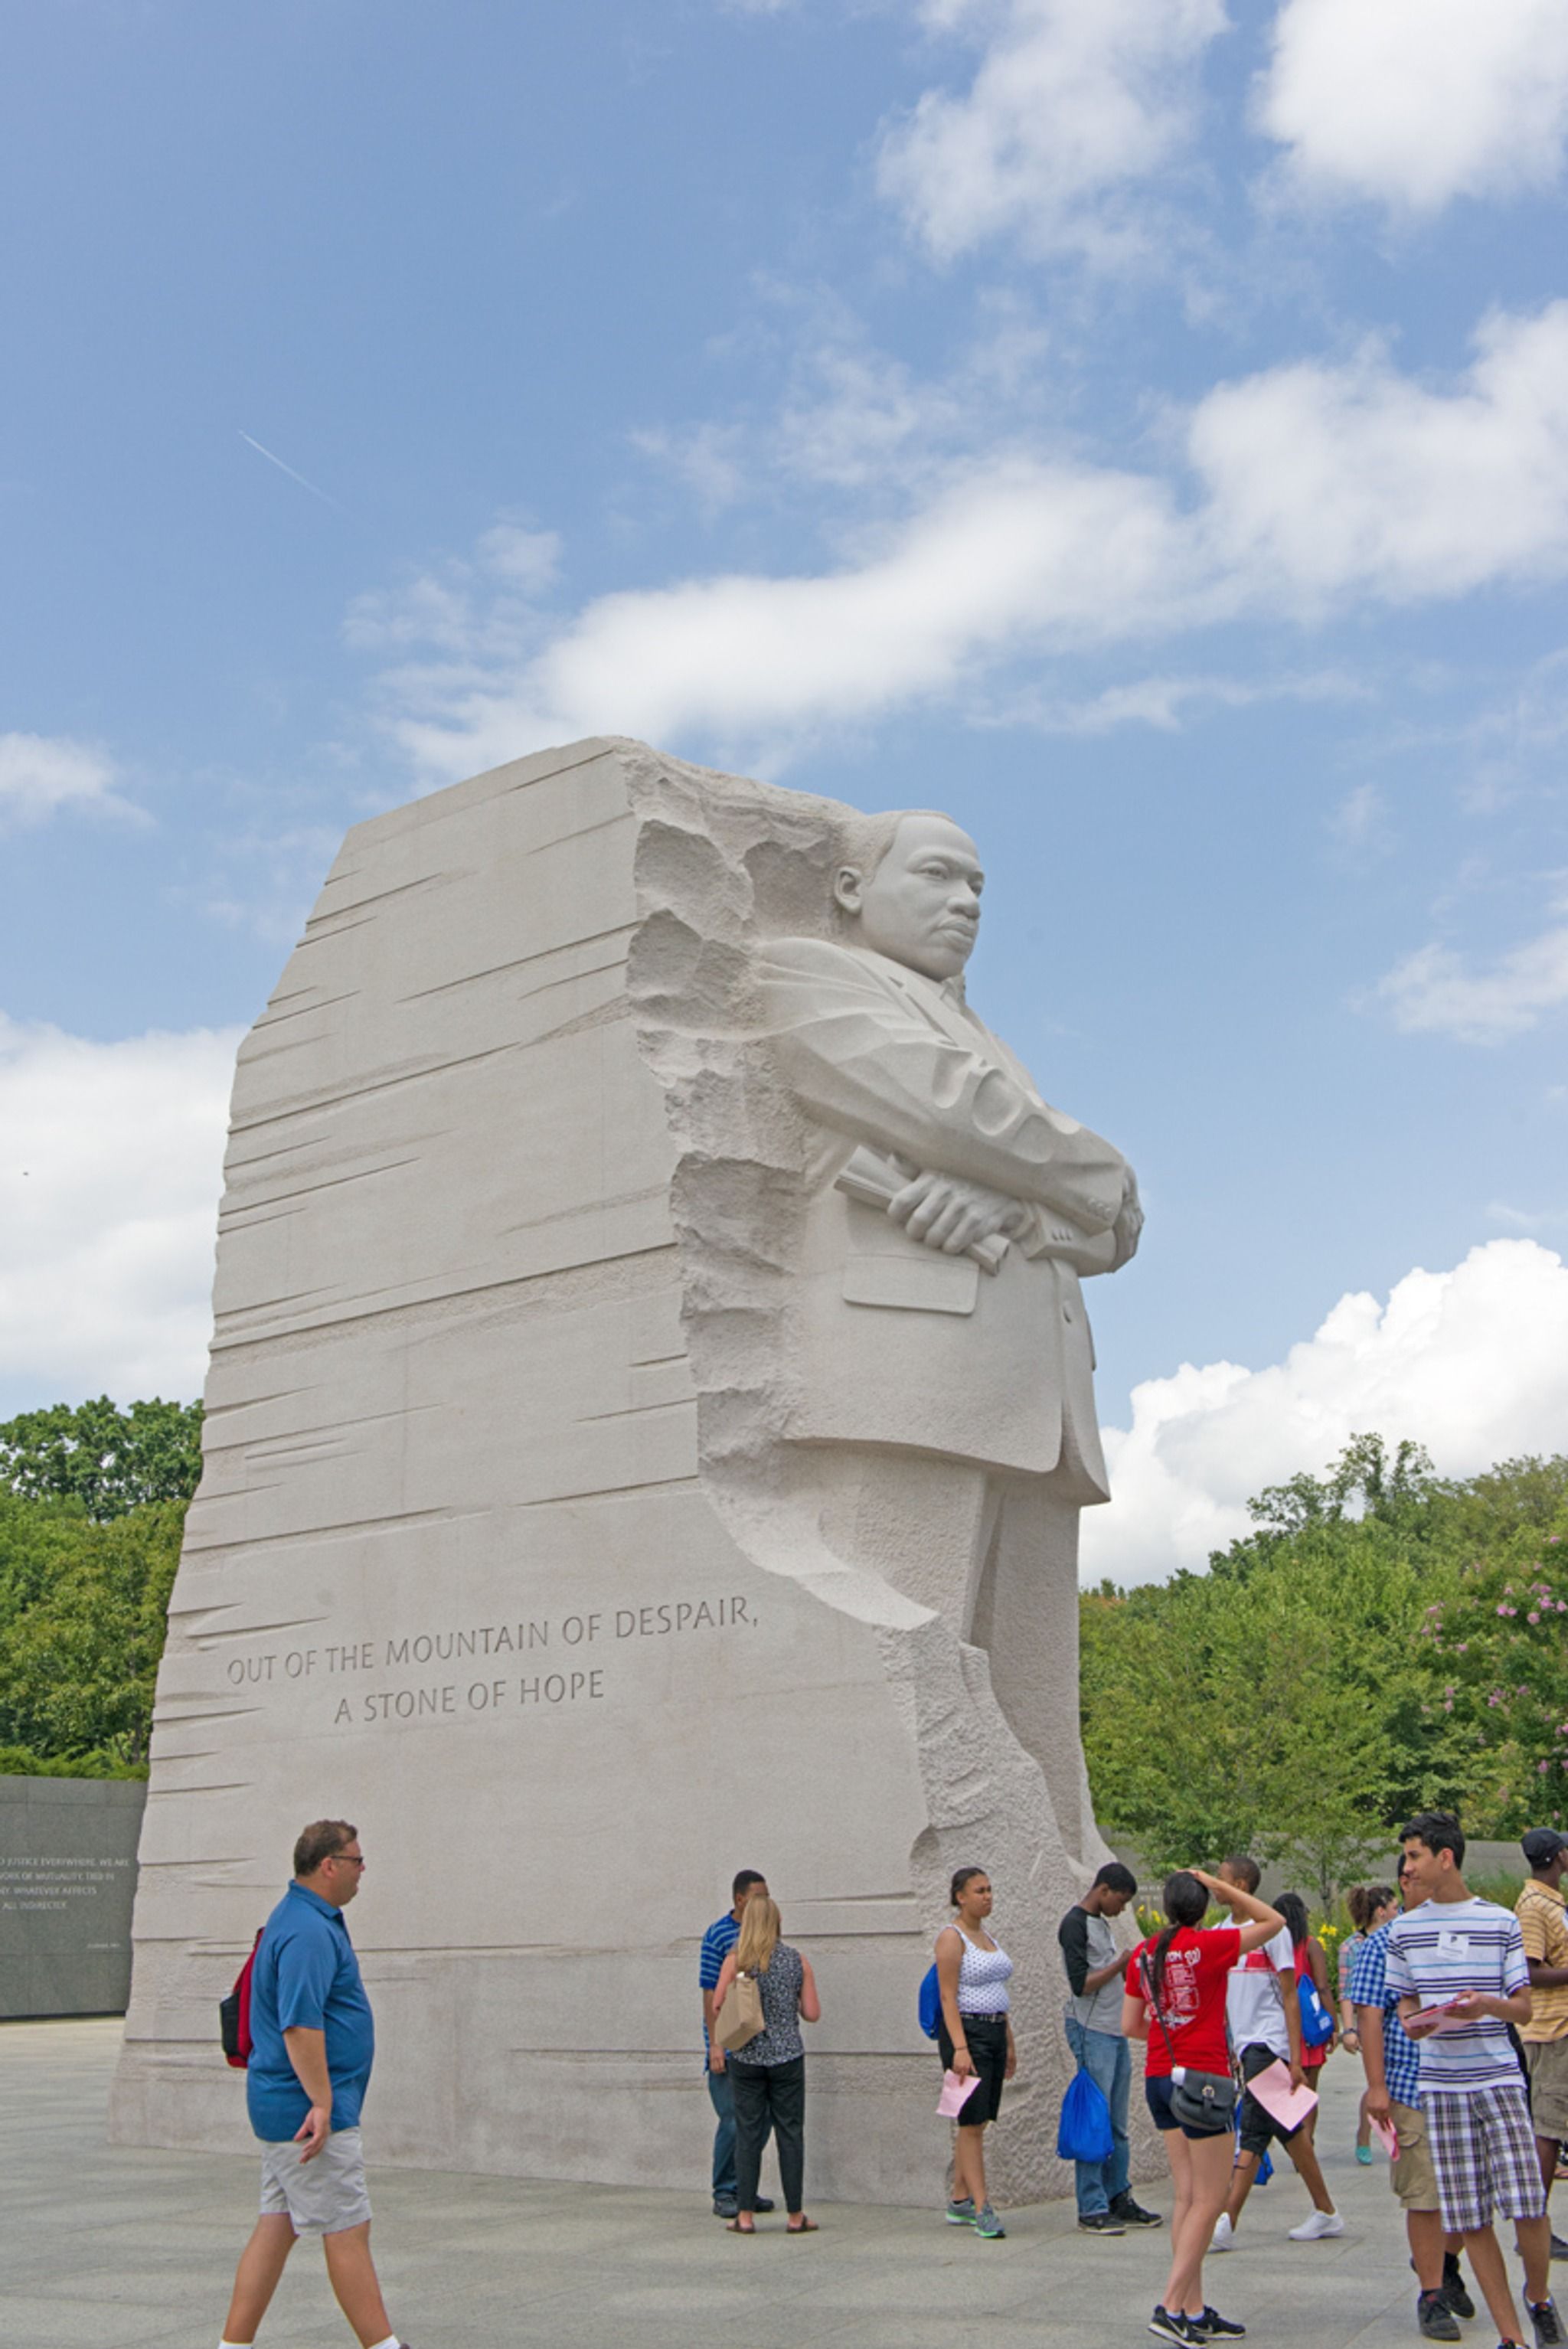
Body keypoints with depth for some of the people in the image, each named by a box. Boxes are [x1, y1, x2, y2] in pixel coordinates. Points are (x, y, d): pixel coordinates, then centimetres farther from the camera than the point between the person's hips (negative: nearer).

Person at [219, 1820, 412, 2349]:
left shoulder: (300, 1918, 15)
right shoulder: (309, 1931, -20)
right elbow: (300, 2026, -27)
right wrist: (322, 2102, -26)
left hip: (284, 2107, 10)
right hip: (305, 2108, -10)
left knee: (276, 2227, 12)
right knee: (348, 2231, -3)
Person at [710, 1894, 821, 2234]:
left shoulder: (736, 1960, -5)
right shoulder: (797, 1961, -1)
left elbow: (718, 2006, -7)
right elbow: (812, 2014, -1)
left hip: (747, 2056, 0)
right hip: (787, 2055, 0)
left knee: (748, 2134, 6)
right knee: (790, 2133, 7)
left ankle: (745, 2215, 7)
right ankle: (795, 2216, 10)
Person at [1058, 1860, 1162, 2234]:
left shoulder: (1102, 1923, 18)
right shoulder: (1074, 1924, -11)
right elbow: (1081, 1984, -17)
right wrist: (1122, 1963, -12)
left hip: (1116, 2032, 9)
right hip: (1091, 2032, -9)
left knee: (1117, 2125, 11)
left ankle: (1117, 2199, 17)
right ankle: (1091, 2209, -2)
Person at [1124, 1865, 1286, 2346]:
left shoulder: (1143, 1954, 5)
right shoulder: (1209, 1945, -13)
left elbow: (1130, 2025, 9)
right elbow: (1273, 1920, -2)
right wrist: (1221, 1887, -2)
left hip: (1158, 2079, 7)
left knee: (1188, 2195, 12)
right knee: (1209, 2200, 0)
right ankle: (1171, 2308, -4)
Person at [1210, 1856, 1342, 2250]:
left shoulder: (1270, 1929, -10)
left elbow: (1290, 1996, -10)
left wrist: (1295, 2060, -13)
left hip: (1267, 2042, -8)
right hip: (1244, 2043, 8)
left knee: (1252, 2132, -10)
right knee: (1287, 2130, 13)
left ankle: (1227, 2223, -13)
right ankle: (1325, 2212, 22)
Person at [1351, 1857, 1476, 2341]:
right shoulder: (1380, 1944, -5)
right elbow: (1368, 2016, -8)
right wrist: (1376, 2086, -13)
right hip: (1413, 2090, -5)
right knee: (1425, 2196, -2)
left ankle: (1446, 2265, 35)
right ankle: (1431, 2295, 12)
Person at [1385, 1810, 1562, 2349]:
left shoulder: (1500, 1922, 2)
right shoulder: (1404, 1930, 8)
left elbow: (1523, 2007, 4)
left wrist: (1487, 2004, -16)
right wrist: (1412, 2020, -6)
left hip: (1498, 2078, -2)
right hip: (1441, 2086, 2)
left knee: (1527, 2207, -9)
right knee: (1470, 2222, 1)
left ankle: (1539, 2299, 19)